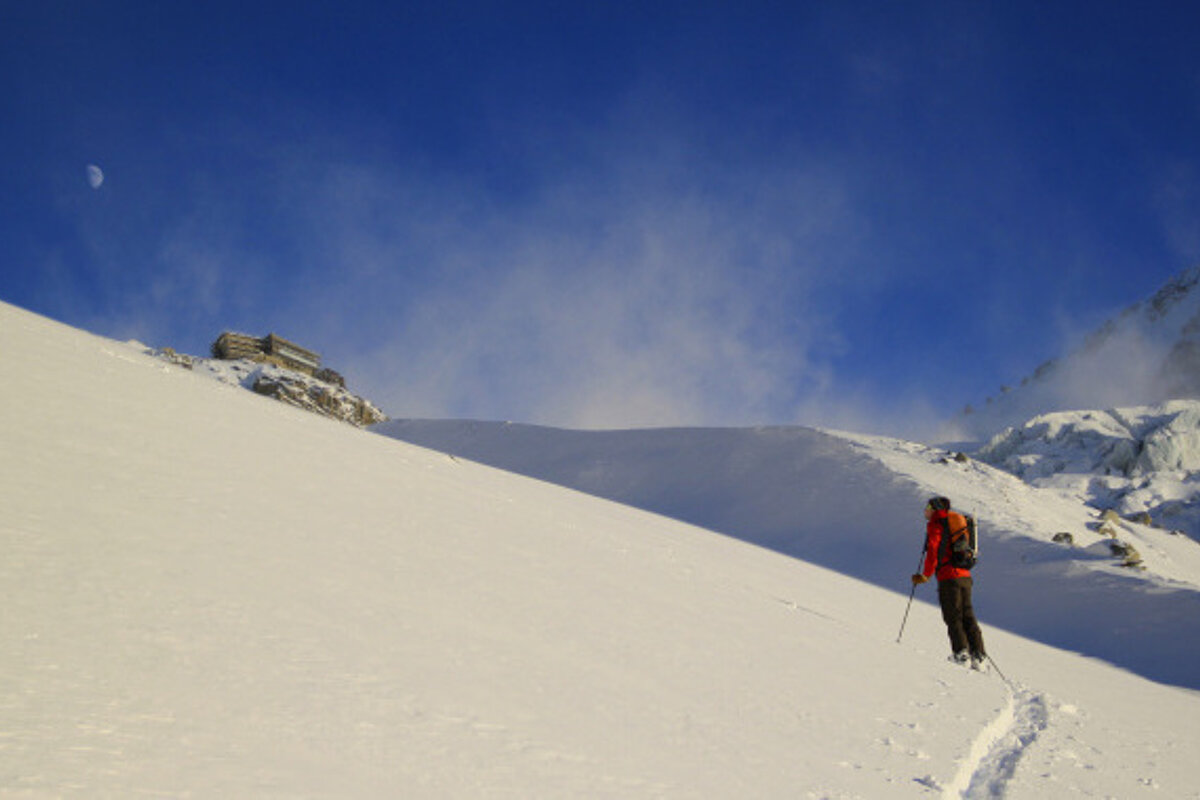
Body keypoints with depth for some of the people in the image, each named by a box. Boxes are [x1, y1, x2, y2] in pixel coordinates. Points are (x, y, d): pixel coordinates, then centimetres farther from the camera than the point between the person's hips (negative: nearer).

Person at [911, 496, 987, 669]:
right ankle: (978, 655, 0)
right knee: (968, 616, 7)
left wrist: (926, 575, -4)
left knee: (953, 616, -4)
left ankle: (961, 651, -12)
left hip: (949, 576, -7)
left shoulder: (935, 524, 0)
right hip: (965, 575, 7)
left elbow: (933, 550, -11)